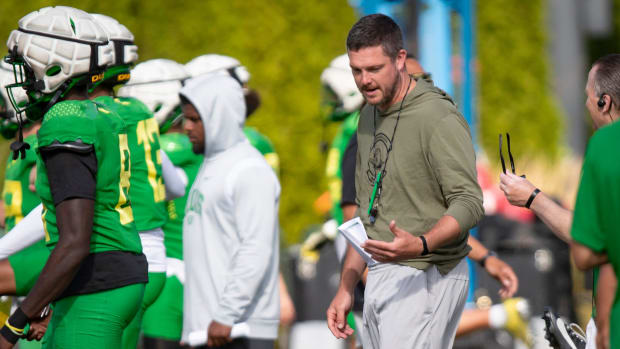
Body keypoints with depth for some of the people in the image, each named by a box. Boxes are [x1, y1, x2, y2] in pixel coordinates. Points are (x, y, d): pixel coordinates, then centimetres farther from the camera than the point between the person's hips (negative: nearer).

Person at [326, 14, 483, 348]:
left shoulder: (438, 117, -12)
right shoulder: (369, 116, 16)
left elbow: (468, 202, -19)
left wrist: (421, 245, -36)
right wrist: (346, 288, 18)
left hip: (426, 279, -8)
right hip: (380, 276, 8)